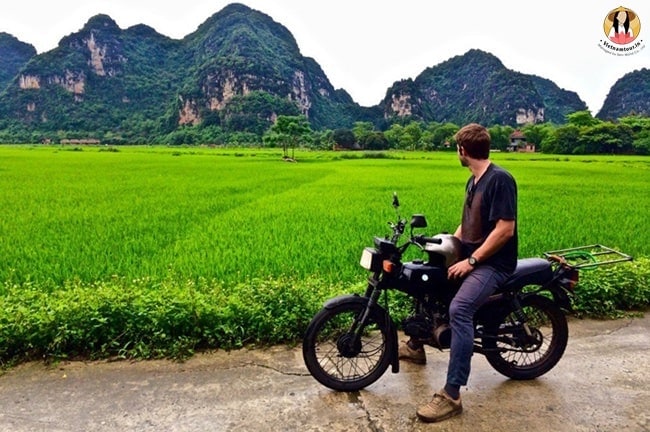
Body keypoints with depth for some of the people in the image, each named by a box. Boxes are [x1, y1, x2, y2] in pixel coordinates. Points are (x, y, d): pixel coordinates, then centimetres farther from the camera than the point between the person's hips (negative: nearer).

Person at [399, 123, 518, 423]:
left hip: (494, 262, -10)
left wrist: (471, 261, -23)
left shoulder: (500, 179, -17)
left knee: (459, 308, -32)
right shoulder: (473, 181, 13)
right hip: (469, 255, 10)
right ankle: (415, 346, 31)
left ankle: (451, 395, -26)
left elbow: (505, 229, -24)